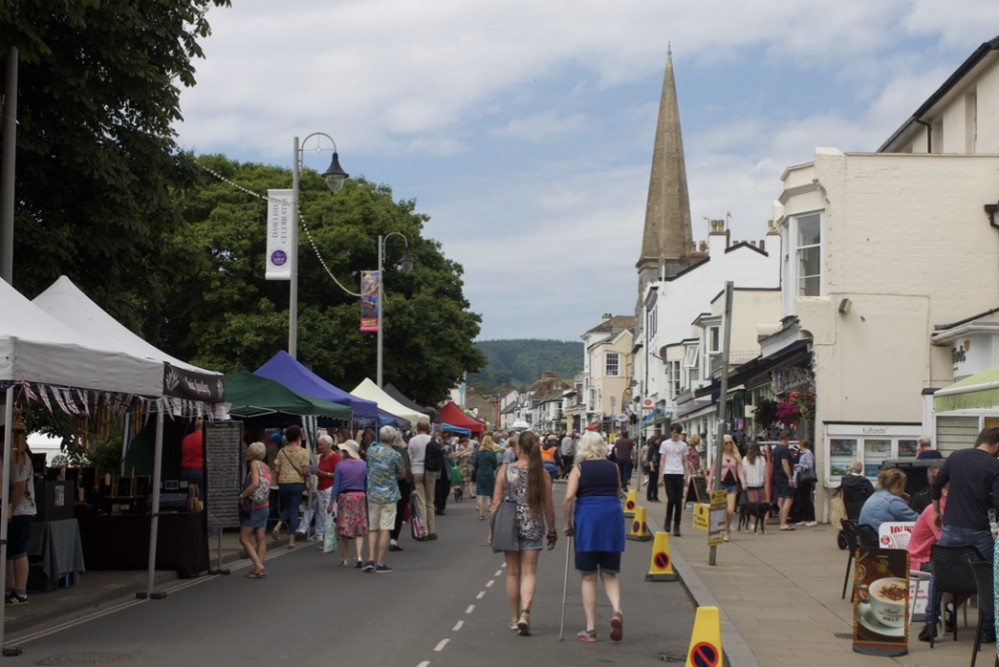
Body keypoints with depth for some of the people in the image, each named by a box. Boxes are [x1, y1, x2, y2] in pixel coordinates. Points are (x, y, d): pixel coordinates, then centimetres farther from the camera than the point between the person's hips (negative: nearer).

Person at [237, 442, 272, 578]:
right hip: (265, 506, 8)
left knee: (244, 538, -2)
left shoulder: (254, 464, -12)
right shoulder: (266, 467, 11)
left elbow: (255, 483, -24)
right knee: (260, 538, 7)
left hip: (253, 506, -8)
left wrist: (242, 496, -17)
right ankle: (259, 568, 5)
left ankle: (258, 566, -11)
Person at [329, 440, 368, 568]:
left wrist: (331, 504, 3)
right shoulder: (363, 465, 2)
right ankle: (359, 556, -12)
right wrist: (368, 501, 15)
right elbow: (367, 486, 5)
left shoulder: (340, 466, -5)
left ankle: (344, 559, 13)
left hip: (344, 497, -2)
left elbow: (336, 486, -3)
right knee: (359, 530, 3)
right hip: (360, 497, 2)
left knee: (344, 529, 8)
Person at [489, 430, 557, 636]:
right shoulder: (541, 474, -5)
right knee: (529, 572, 2)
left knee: (513, 572, 12)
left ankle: (515, 618, 19)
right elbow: (548, 506, -1)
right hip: (532, 527, -1)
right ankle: (525, 613, -18)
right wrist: (552, 531, 11)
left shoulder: (505, 471, -5)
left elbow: (496, 502, -3)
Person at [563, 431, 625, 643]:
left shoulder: (579, 469, 2)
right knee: (609, 574, 13)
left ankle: (590, 629, 8)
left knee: (588, 577, 7)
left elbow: (569, 497, -8)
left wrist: (568, 524, 1)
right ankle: (616, 610, -14)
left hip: (587, 517, -2)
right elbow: (619, 494, 16)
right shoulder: (613, 468, 10)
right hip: (613, 515, 2)